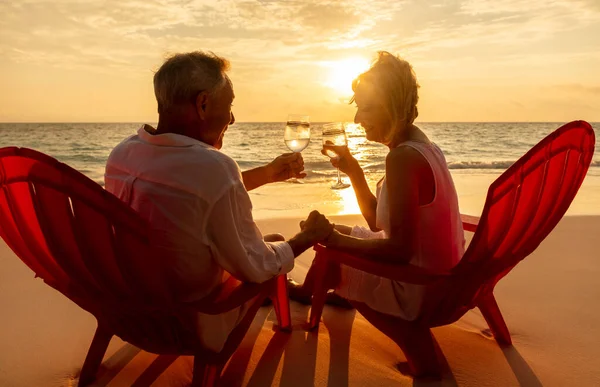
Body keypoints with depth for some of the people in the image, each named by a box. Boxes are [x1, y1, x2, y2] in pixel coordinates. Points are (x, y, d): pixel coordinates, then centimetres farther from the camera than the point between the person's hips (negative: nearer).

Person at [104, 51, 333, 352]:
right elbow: (254, 267, -21)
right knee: (275, 241, 18)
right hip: (190, 325, -6)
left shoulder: (122, 152, -10)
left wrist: (267, 173, 11)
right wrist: (309, 237, -3)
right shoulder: (213, 166, -34)